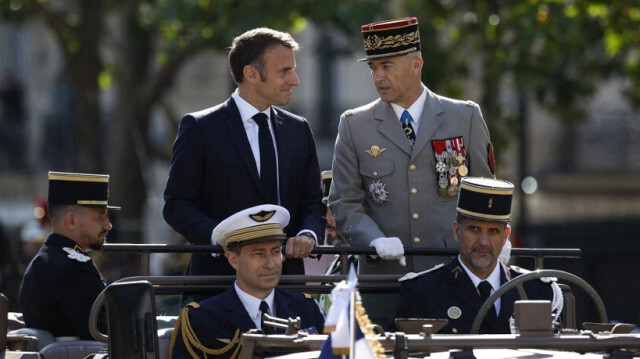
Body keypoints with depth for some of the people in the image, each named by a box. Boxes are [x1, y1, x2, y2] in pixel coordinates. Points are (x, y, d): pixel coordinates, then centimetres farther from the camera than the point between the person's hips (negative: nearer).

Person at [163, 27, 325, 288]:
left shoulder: (299, 130, 15)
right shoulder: (200, 128, -1)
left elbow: (312, 202, 15)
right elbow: (176, 205, -4)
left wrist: (308, 234, -8)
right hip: (220, 274, -4)